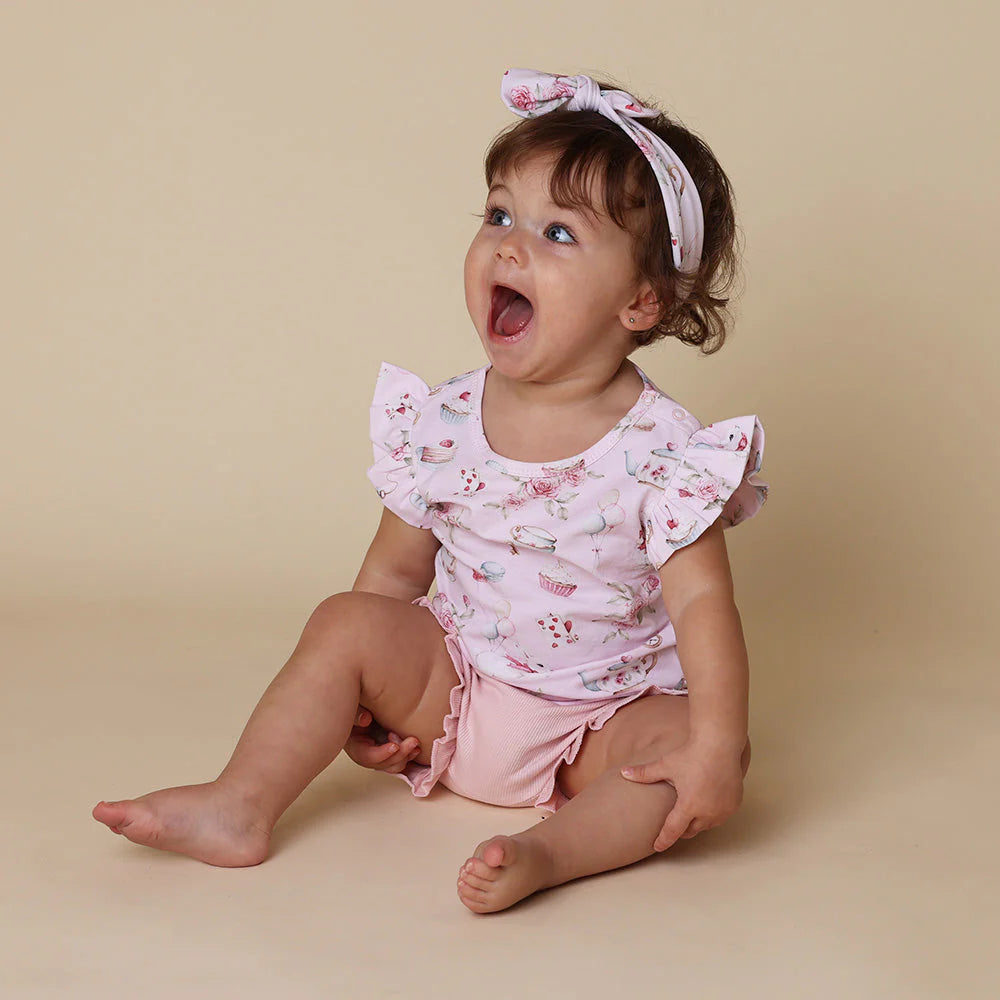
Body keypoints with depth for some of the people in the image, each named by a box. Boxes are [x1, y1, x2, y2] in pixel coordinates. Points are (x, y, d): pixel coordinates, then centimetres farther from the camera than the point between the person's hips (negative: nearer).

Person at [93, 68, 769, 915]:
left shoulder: (663, 452, -17)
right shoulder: (443, 423, -6)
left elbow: (703, 600, -21)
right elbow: (396, 569, 4)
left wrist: (715, 743, -30)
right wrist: (357, 697, 0)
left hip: (604, 723, -3)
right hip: (453, 690, 3)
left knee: (706, 758, -27)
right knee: (346, 622, -15)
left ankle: (550, 852, -39)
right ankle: (242, 806, -12)